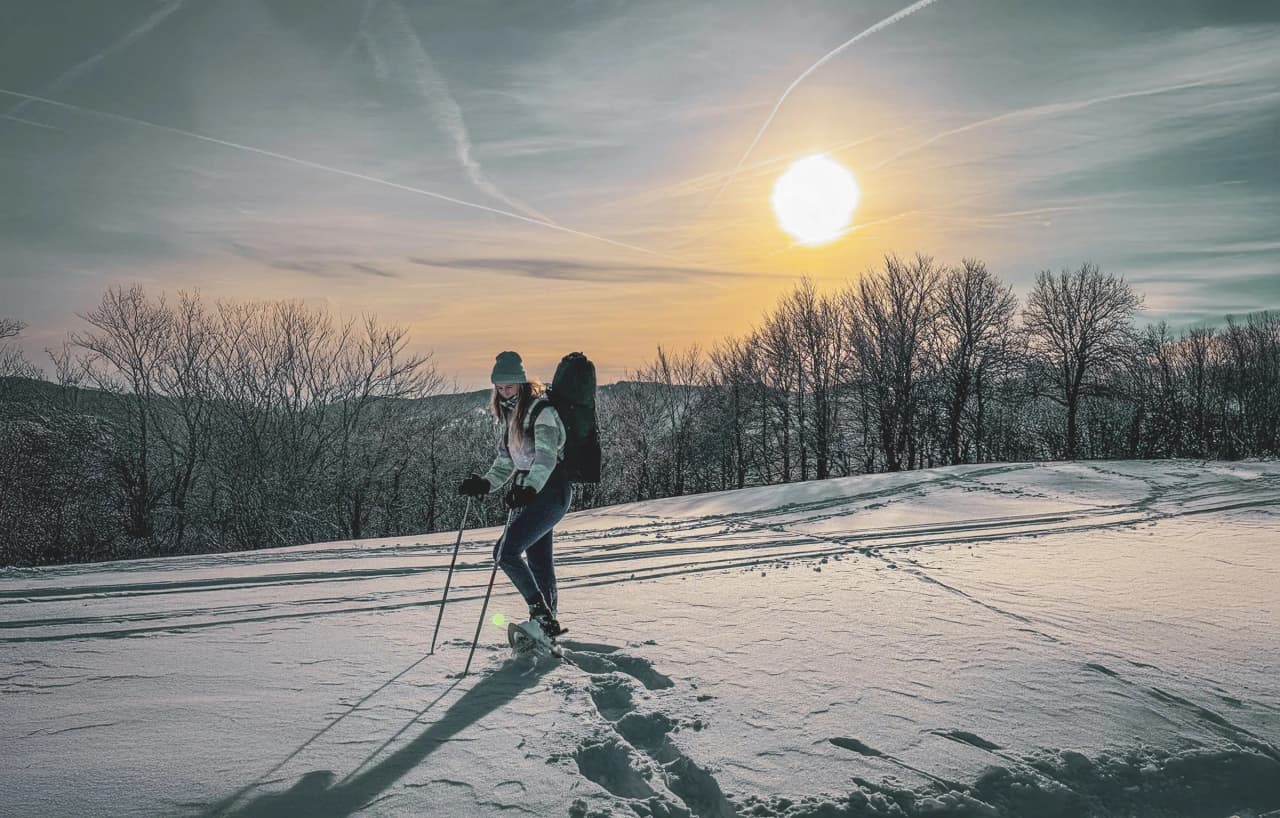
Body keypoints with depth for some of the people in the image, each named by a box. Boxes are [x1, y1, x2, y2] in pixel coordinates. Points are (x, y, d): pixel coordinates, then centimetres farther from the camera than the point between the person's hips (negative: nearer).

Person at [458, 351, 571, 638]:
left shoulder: (541, 410, -12)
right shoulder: (512, 415, 15)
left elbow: (547, 456, -26)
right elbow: (506, 462, 17)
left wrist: (529, 488, -40)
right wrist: (484, 484, 0)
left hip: (551, 490, -9)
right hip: (532, 491, 9)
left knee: (506, 551, -16)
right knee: (539, 560, 12)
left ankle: (540, 612, -5)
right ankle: (547, 622, 22)